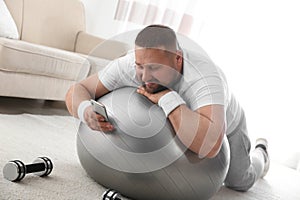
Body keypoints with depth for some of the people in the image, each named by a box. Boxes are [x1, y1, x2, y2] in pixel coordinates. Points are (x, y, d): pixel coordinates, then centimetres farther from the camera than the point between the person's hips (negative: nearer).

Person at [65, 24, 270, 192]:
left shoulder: (204, 78, -46)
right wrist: (85, 110, -46)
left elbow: (209, 145, -59)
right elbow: (78, 91, -24)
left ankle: (259, 153, 41)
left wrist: (168, 98, -54)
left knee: (239, 182, 8)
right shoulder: (127, 66, -33)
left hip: (224, 123, -3)